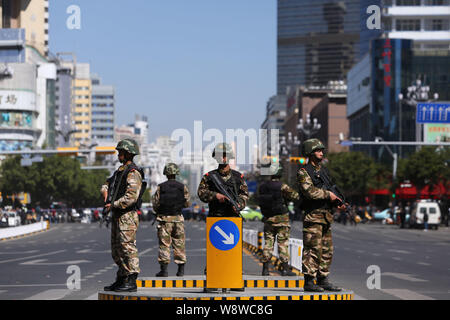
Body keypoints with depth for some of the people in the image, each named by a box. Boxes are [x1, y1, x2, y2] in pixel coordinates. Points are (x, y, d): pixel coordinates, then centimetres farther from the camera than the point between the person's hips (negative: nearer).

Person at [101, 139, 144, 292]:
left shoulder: (133, 173, -14)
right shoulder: (120, 170, 16)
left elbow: (131, 197, -23)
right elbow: (109, 181, 34)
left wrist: (113, 205, -16)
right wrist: (105, 189, 11)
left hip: (127, 216, -10)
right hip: (117, 216, 10)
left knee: (128, 248, -9)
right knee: (116, 250, 13)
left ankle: (131, 282, -7)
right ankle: (120, 280, 20)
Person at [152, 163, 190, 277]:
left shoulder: (160, 187, -5)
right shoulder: (183, 187, -1)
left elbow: (155, 204, -4)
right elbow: (187, 203, 5)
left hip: (164, 219, -1)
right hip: (178, 219, 2)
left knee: (164, 244, 2)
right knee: (179, 244, 9)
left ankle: (164, 269, -1)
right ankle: (181, 270, 9)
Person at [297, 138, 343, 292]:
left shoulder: (325, 171, 18)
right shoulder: (303, 172, -6)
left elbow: (331, 190, 22)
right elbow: (310, 191, -20)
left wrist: (338, 204, 5)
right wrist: (328, 194, -14)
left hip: (326, 216, 8)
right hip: (313, 217, -8)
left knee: (327, 250, 9)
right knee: (313, 250, -8)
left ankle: (323, 280, 15)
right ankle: (309, 281, -4)